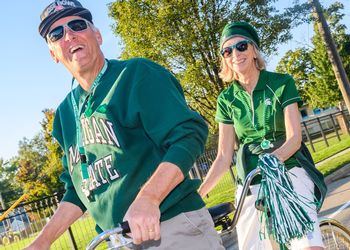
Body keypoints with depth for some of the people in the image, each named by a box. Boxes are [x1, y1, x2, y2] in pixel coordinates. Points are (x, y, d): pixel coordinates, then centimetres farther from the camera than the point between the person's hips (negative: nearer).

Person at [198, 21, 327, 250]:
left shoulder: (281, 83, -3)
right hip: (251, 182, 3)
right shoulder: (227, 99, 3)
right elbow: (224, 156, 1)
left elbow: (294, 138, -11)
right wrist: (198, 193, -11)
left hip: (289, 170, -2)